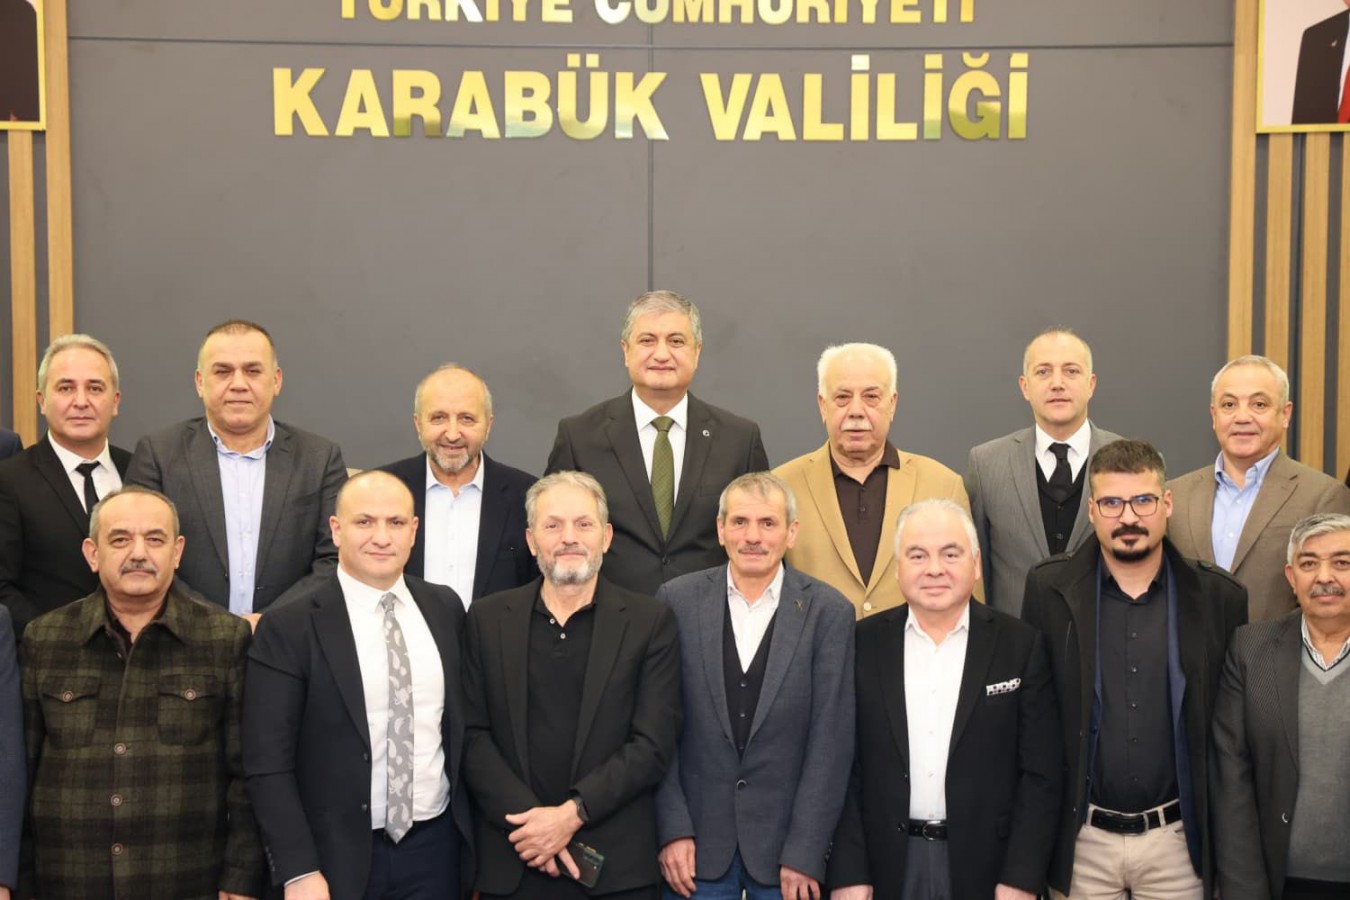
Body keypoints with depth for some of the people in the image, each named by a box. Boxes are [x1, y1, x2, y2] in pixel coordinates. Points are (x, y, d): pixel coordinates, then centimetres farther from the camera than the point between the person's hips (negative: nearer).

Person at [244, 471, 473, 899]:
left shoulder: (445, 608, 3)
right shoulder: (288, 628, -10)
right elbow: (268, 764, -11)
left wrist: (474, 833, 11)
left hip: (435, 846, 4)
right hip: (338, 856, -3)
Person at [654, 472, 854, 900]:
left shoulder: (829, 611, -5)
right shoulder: (677, 600, -2)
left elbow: (831, 739, -6)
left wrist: (805, 852, -9)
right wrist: (673, 830, -6)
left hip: (788, 839, -1)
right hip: (697, 839, 1)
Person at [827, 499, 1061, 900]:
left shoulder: (1020, 645, -3)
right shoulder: (864, 643, -1)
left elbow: (1039, 774, -3)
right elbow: (844, 769, 0)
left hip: (985, 865, 0)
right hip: (887, 865, 1)